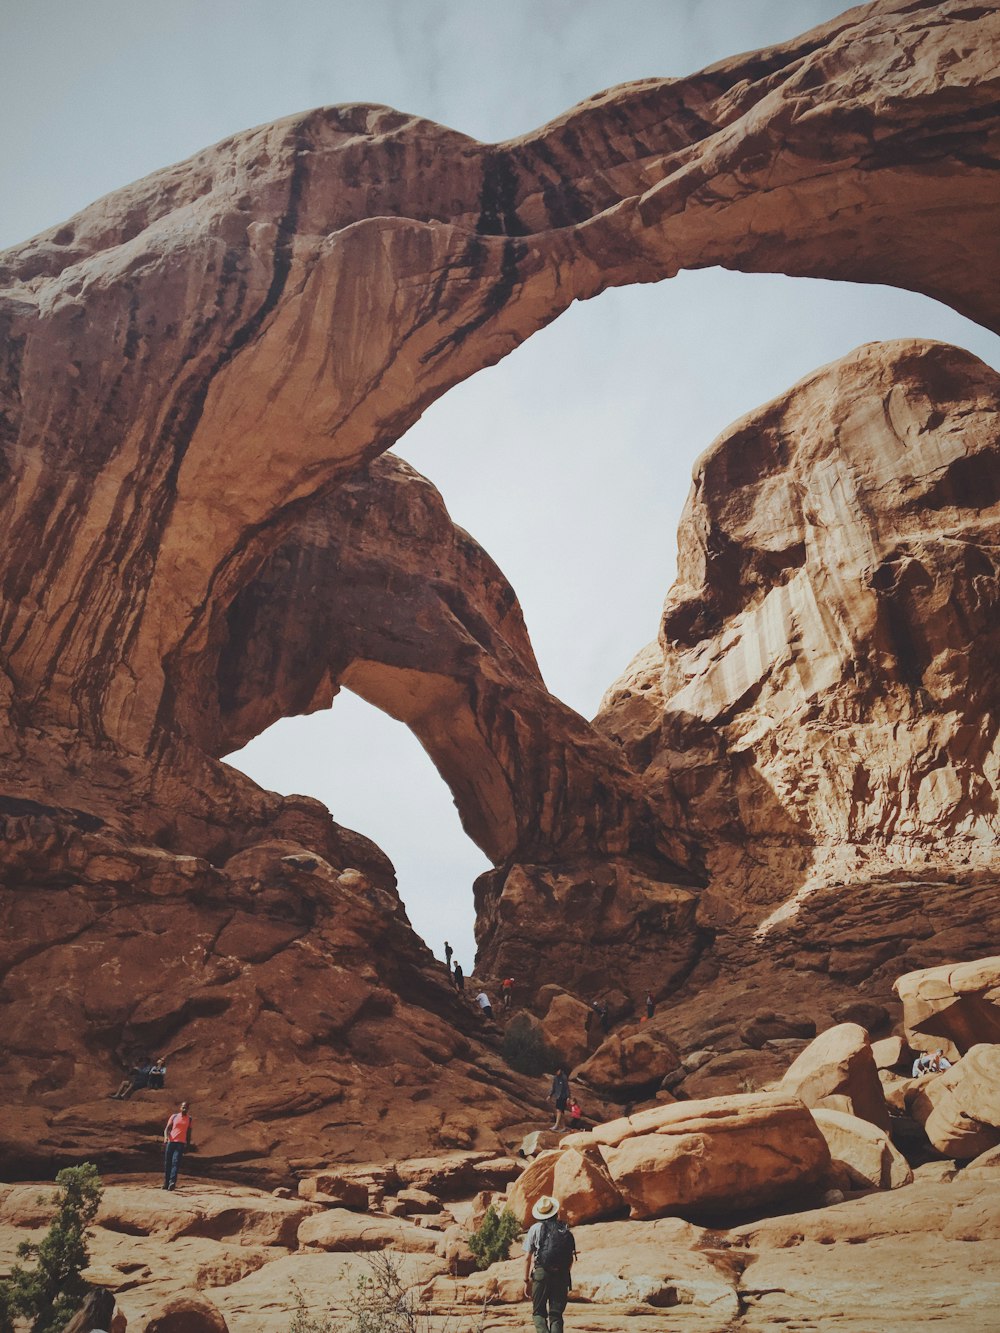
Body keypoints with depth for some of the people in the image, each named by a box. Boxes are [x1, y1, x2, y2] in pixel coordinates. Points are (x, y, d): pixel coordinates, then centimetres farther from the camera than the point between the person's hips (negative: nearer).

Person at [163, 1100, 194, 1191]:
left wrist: (187, 1146, 11)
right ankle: (166, 1183, 15)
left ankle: (172, 1182, -26)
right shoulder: (174, 1116, 8)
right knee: (167, 1162, 4)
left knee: (176, 1162, -16)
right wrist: (166, 1136, -16)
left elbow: (189, 1133, 13)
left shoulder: (190, 1120, 9)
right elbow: (167, 1128, 4)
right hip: (170, 1142, 2)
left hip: (181, 1143, -1)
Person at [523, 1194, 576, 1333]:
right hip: (562, 1275, 2)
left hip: (541, 1273, -2)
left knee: (538, 1312, 8)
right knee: (556, 1314, 10)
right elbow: (571, 1258, 14)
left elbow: (527, 1257, 2)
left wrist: (527, 1281, 8)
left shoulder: (536, 1228, 7)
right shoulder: (566, 1230, 14)